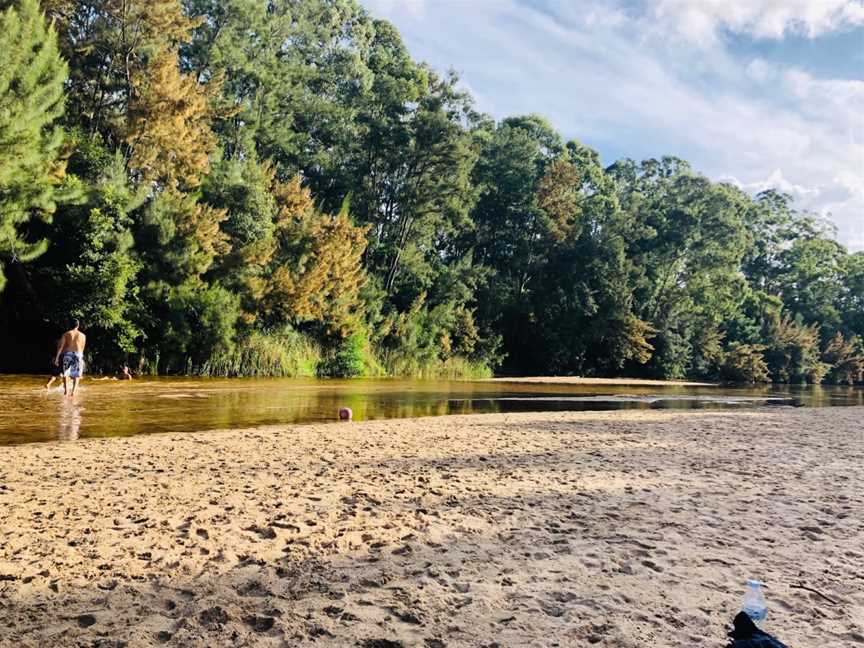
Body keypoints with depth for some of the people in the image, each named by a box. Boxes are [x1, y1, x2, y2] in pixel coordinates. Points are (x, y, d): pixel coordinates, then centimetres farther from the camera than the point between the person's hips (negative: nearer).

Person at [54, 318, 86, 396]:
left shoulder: (66, 334, 3)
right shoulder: (82, 335, 8)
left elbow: (60, 346, -3)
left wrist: (57, 358, -3)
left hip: (67, 354, 0)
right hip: (78, 354, 1)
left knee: (66, 373, 14)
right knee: (76, 375, 8)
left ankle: (66, 388, -3)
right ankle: (73, 391, -5)